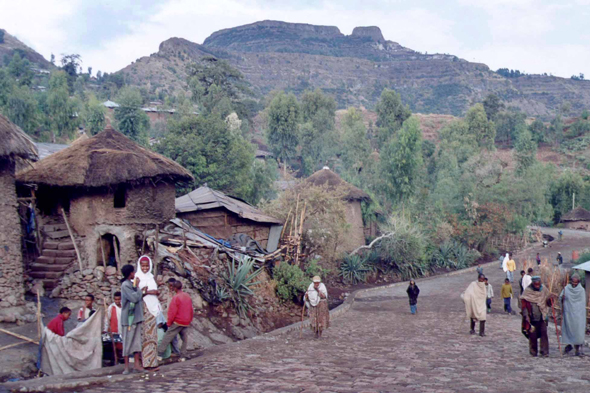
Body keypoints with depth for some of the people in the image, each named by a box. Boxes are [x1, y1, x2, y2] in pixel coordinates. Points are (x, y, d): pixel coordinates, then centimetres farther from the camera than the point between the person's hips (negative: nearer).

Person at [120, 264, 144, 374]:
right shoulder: (125, 285, -13)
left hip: (136, 316, 8)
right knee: (128, 341, -1)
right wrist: (137, 287, -9)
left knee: (137, 340, 7)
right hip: (129, 317, -8)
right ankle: (127, 366, 5)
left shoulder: (131, 284, 14)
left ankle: (137, 363, 11)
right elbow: (134, 298, -21)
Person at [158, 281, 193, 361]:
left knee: (167, 338, 1)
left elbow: (172, 312, -14)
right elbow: (192, 311, 13)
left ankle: (159, 354, 1)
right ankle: (183, 356, 7)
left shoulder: (176, 298, -14)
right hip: (186, 323, 6)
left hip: (177, 322, -5)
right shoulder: (188, 296, 6)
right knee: (185, 339, 10)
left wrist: (169, 322, -4)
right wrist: (190, 320, 23)